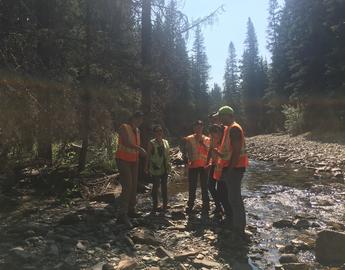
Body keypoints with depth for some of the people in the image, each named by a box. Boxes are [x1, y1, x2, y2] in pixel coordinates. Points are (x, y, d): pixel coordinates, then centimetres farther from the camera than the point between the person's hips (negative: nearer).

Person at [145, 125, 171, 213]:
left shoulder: (166, 142, 11)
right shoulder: (151, 143, -5)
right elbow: (148, 156, -4)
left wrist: (169, 165, 13)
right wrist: (147, 168, -5)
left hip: (165, 168, 5)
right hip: (156, 168, -5)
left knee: (164, 186, 11)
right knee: (156, 186, 0)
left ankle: (165, 204, 21)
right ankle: (155, 206, 11)